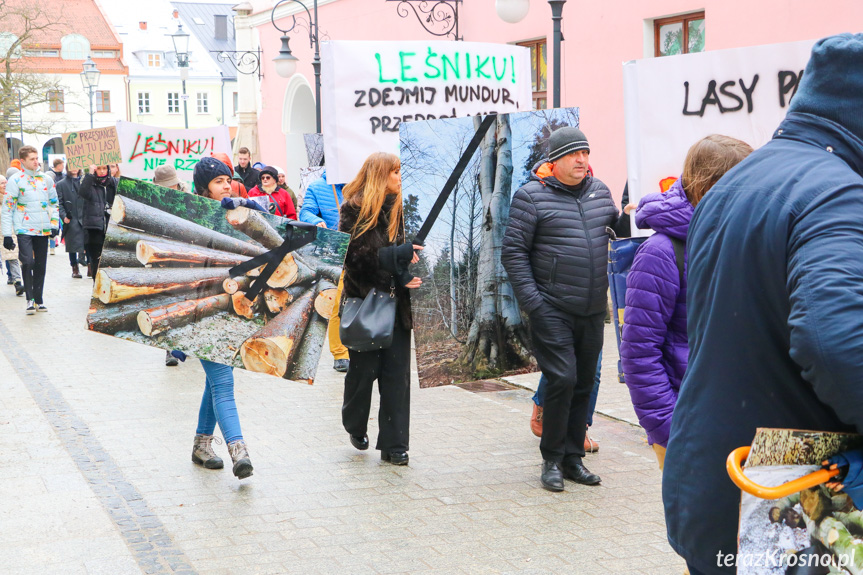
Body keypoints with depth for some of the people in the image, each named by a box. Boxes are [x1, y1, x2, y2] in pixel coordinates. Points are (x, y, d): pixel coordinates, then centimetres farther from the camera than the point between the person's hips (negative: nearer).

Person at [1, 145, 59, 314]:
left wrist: (54, 224, 9)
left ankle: (38, 300, 19)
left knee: (40, 265, 8)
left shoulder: (46, 179, 10)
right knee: (28, 261, -18)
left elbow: (53, 203, 21)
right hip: (24, 229, -5)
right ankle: (30, 299, -6)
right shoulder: (15, 180, -4)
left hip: (43, 230, 5)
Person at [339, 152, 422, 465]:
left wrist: (405, 277, -3)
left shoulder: (397, 209, 10)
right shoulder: (354, 209, -8)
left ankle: (394, 445, 6)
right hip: (364, 301, -5)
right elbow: (354, 255, -16)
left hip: (394, 302, 5)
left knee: (397, 374, 0)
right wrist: (397, 255, -23)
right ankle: (355, 427, 32)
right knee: (364, 370, 4)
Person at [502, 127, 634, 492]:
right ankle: (552, 460, 3)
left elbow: (613, 227, 27)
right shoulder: (532, 196, -6)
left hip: (593, 310, 6)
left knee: (584, 383, 10)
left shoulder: (599, 191, 11)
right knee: (562, 379, -12)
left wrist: (627, 217, 5)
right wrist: (532, 302, -14)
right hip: (552, 310, -6)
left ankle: (573, 458, 21)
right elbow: (513, 252, -8)